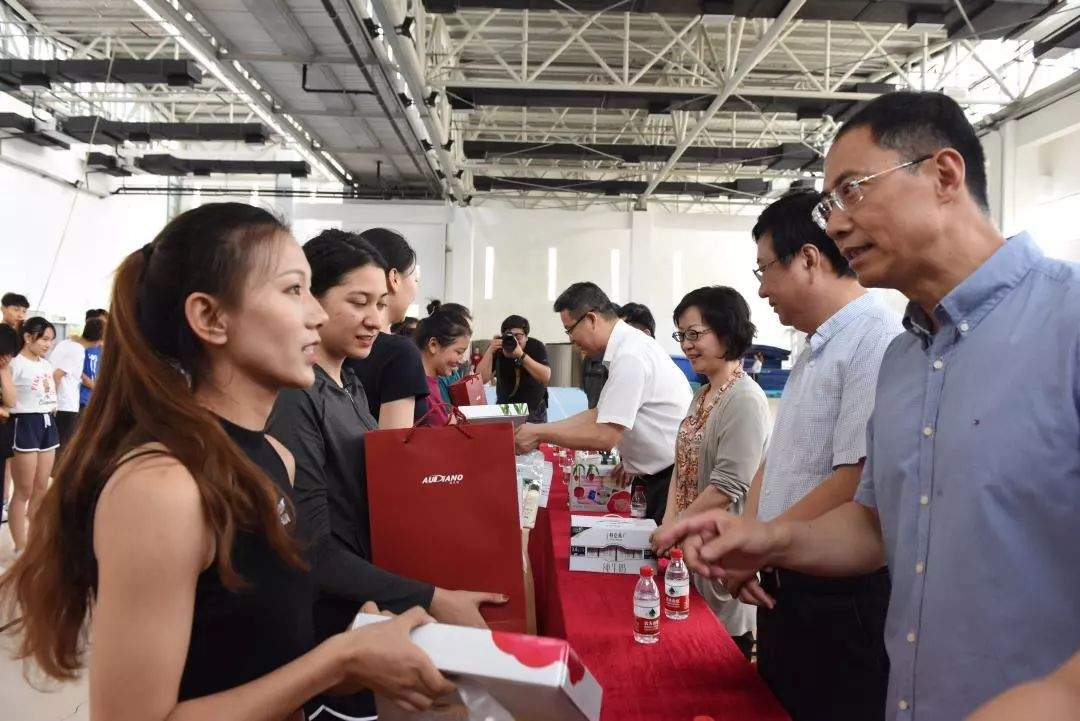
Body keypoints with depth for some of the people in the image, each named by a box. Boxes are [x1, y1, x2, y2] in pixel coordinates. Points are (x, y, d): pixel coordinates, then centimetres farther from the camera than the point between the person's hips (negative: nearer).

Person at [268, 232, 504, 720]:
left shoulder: (349, 384, 6)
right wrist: (432, 601, -26)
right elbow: (314, 551, -24)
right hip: (329, 631, -8)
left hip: (372, 612, 9)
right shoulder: (291, 397, -22)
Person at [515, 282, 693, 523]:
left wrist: (540, 434, -13)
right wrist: (539, 429, 8)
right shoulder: (627, 345, 8)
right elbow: (600, 415, 12)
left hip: (675, 476, -9)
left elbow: (604, 436, -22)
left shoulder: (630, 357, -23)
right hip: (659, 473, 9)